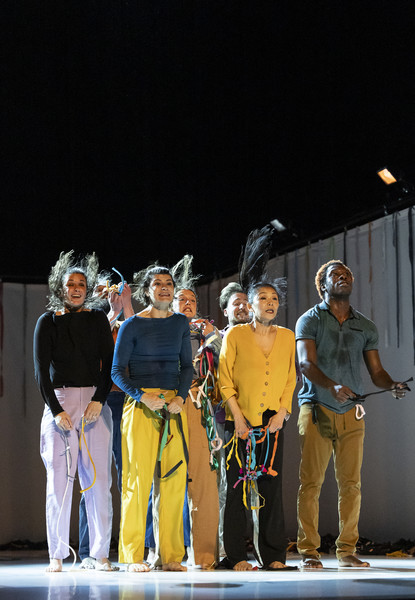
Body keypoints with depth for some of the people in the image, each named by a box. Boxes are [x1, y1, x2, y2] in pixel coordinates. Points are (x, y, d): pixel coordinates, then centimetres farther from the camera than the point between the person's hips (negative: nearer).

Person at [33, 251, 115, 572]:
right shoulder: (48, 322, 6)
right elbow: (42, 370, 1)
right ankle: (57, 555, 1)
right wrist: (56, 410, -10)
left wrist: (99, 400, -9)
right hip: (59, 401, -1)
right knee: (59, 479, -4)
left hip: (95, 404, 1)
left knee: (99, 479, -3)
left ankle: (101, 554, 2)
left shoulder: (98, 319, 10)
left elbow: (109, 363, 5)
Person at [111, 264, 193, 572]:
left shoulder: (180, 323, 12)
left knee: (174, 478, 1)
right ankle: (133, 555, 0)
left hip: (173, 406, 4)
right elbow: (118, 370, -2)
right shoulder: (133, 325, -1)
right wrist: (142, 396, -15)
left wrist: (181, 397, -2)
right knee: (139, 477, -6)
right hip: (140, 405, -4)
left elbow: (187, 366, 15)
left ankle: (171, 555, 7)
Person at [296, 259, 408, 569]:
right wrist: (332, 386, -26)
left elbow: (376, 371, 15)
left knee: (351, 483, 0)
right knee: (311, 482, -5)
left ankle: (347, 550, 6)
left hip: (351, 413, 3)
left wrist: (393, 385, -8)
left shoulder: (366, 327, 17)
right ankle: (309, 551, -1)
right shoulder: (310, 320, 5)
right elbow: (306, 363, -8)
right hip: (316, 409, -3)